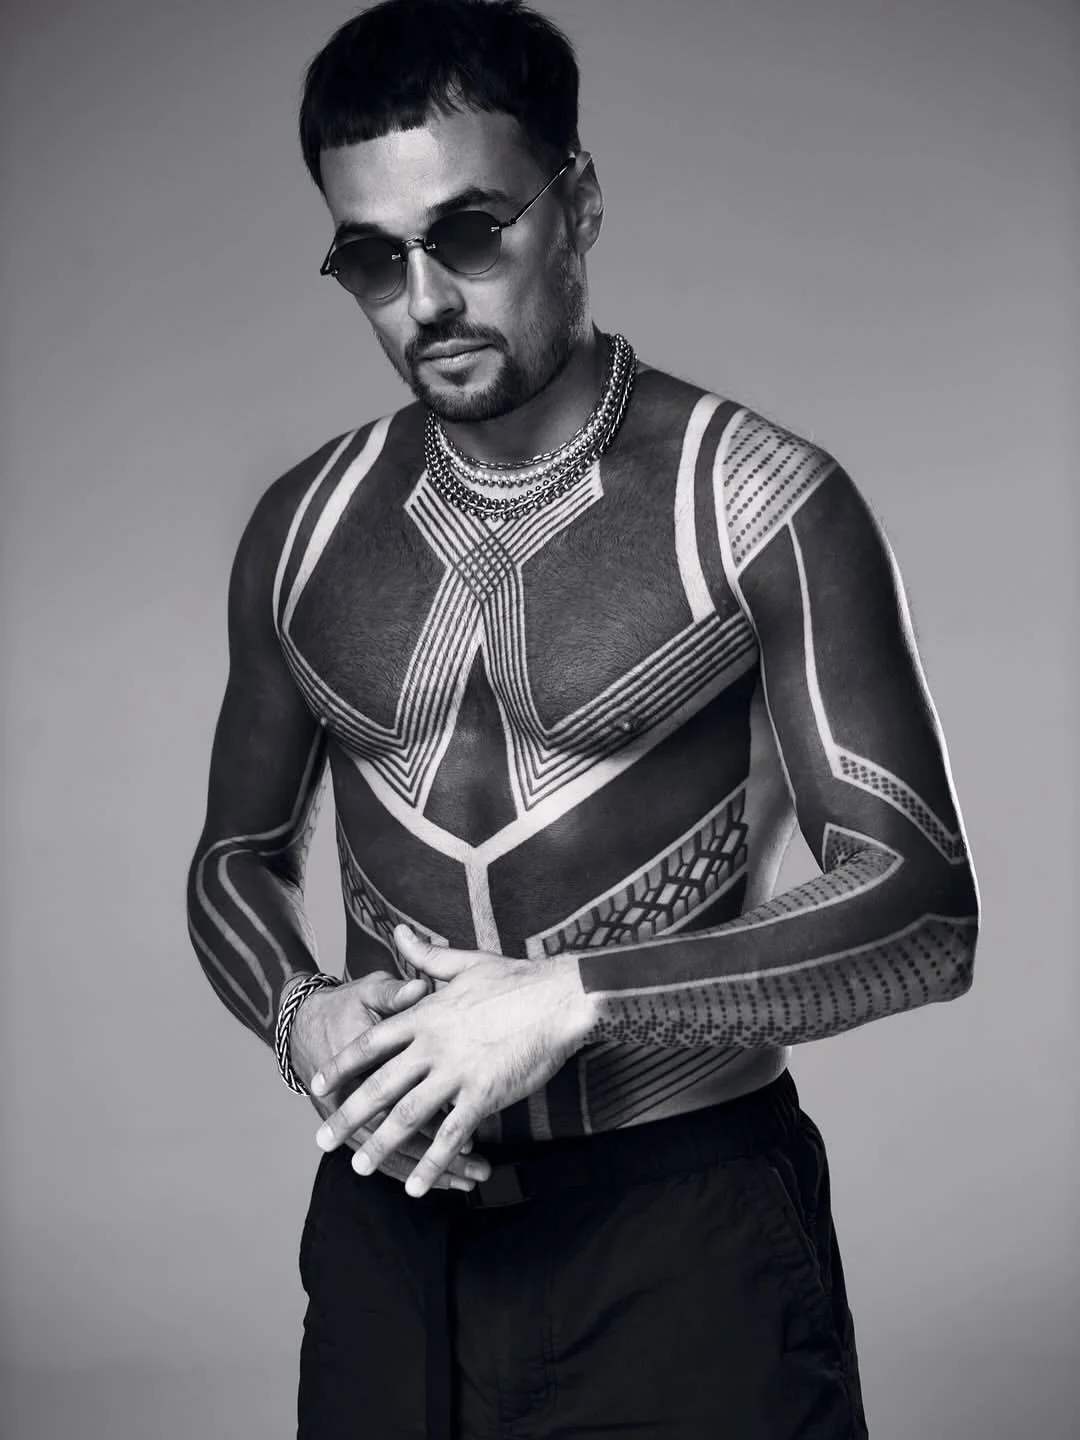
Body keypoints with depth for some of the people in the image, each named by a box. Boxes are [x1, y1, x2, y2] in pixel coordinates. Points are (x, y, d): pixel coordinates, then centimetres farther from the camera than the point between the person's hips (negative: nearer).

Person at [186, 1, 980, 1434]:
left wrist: (568, 1001, -20)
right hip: (390, 1214, 4)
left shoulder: (757, 501, -8)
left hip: (684, 1224, -4)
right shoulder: (304, 530, 6)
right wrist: (299, 1014, -5)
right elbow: (239, 856, 17)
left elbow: (923, 913, -11)